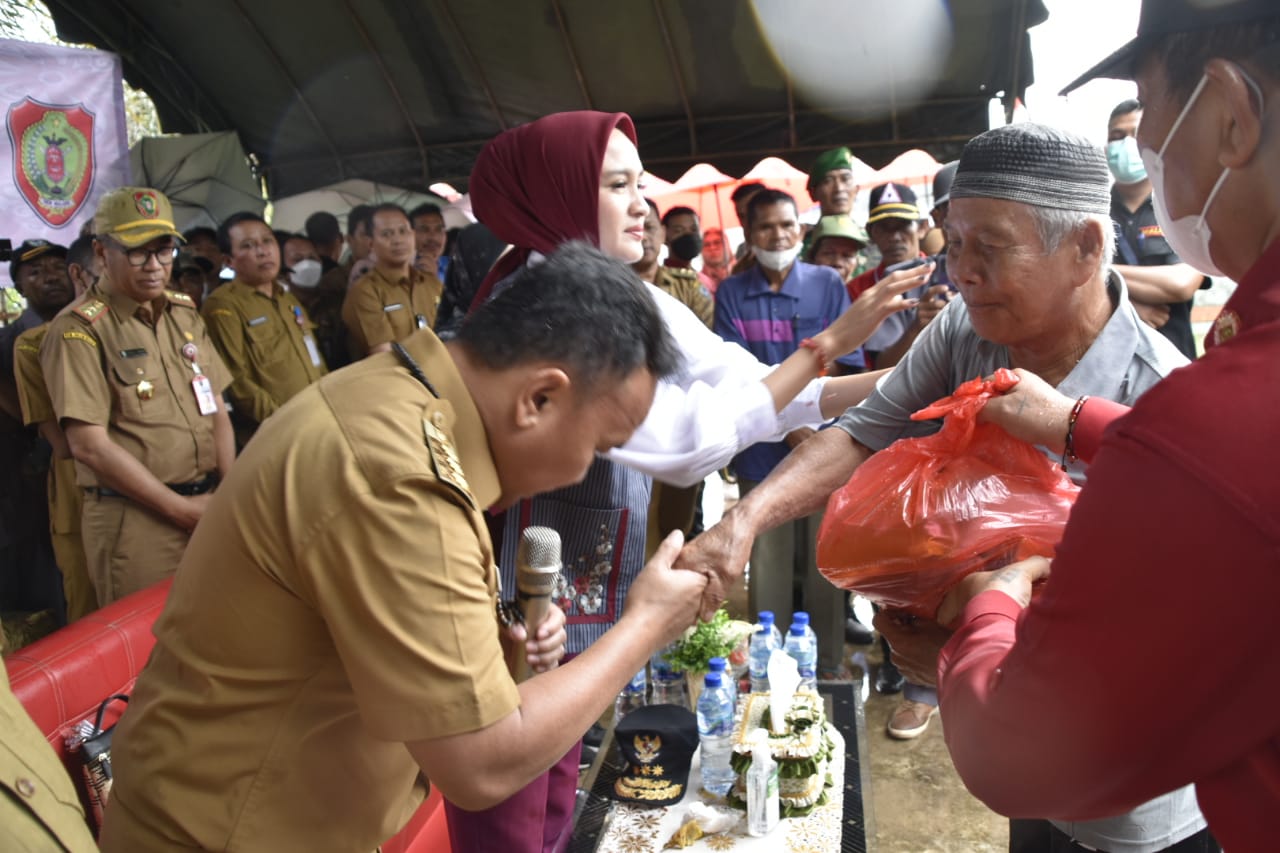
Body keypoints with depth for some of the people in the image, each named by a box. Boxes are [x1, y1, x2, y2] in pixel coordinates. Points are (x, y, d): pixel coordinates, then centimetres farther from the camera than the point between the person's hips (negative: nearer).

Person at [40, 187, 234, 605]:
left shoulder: (185, 313, 11)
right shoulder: (79, 329, -8)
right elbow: (90, 446, -14)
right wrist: (182, 508, -13)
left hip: (207, 506, 6)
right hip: (135, 519, -5)